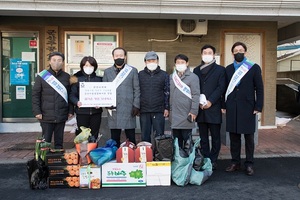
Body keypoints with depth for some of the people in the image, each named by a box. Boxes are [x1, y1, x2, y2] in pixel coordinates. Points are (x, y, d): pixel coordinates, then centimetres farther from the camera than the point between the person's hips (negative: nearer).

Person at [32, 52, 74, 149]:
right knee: (45, 141, 6)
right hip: (46, 116, -2)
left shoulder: (66, 77, 7)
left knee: (59, 141, 12)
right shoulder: (42, 76, 0)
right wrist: (37, 111, -7)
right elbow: (35, 94, 0)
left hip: (61, 116, 2)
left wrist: (71, 111, 4)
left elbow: (70, 95, 9)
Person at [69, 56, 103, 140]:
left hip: (96, 111, 2)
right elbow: (72, 95, 0)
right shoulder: (77, 79, 3)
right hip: (82, 112, -1)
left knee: (94, 135, 7)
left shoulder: (99, 79, 9)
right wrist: (77, 102, -20)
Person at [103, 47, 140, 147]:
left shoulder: (132, 71, 7)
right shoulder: (107, 71, 13)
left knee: (131, 137, 3)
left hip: (128, 109, -2)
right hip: (113, 109, 2)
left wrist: (136, 105, -5)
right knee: (114, 138, 9)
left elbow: (137, 90, 4)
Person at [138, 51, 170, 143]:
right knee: (145, 136, 9)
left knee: (159, 136, 3)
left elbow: (167, 92, 4)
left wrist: (167, 108, -1)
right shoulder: (140, 75, 8)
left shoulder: (164, 75, 5)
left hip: (159, 111, -1)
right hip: (144, 111, 2)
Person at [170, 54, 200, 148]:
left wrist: (193, 111, -14)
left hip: (186, 114, -5)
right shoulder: (171, 77, 12)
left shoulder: (193, 77, -4)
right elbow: (169, 94, 14)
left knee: (186, 138, 4)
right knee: (176, 138, 12)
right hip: (174, 114, 5)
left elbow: (196, 95, -9)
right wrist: (169, 109, 9)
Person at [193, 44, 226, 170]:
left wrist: (210, 101, -13)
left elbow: (221, 87, -4)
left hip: (214, 108, -3)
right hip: (200, 108, 3)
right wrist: (199, 102, -7)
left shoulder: (220, 70, 6)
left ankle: (213, 160, 12)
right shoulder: (196, 70, 16)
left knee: (215, 137, 3)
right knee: (203, 137, 8)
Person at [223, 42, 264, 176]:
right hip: (231, 108, 3)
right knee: (233, 136, 7)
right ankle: (235, 163, 18)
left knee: (249, 137, 4)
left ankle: (249, 164, 14)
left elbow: (259, 89, 1)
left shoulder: (254, 68, 3)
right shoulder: (228, 69, 11)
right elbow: (226, 88, 11)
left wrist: (258, 107, -7)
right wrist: (224, 106, 4)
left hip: (248, 108, -2)